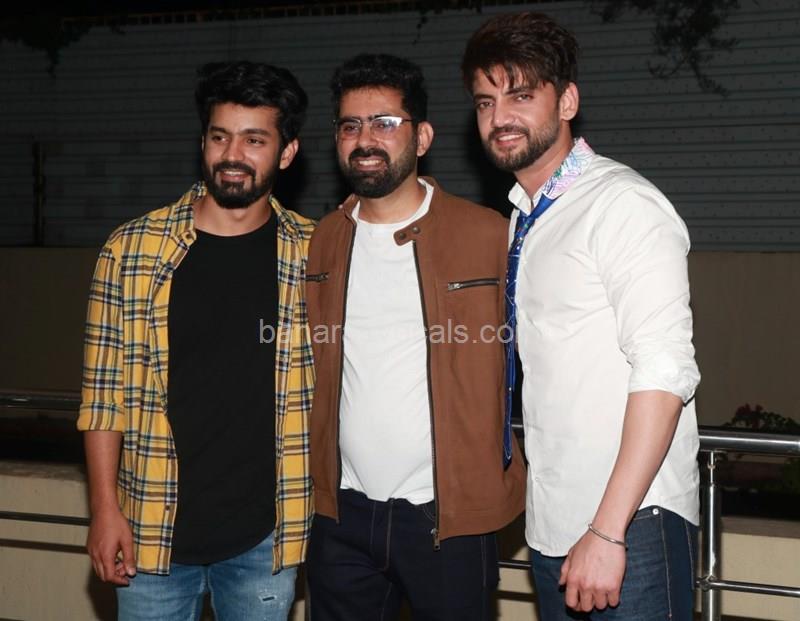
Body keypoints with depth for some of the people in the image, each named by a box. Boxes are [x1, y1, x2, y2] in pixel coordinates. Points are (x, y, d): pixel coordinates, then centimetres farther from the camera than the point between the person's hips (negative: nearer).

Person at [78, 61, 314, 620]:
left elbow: (329, 383, 4)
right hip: (154, 529, 0)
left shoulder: (313, 254, -2)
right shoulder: (131, 250, -4)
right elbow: (105, 390, -1)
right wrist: (105, 508, -4)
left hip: (267, 532, 1)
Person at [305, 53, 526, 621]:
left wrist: (518, 480, -6)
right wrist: (313, 480, 11)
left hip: (450, 516, -3)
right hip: (343, 514, 4)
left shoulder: (490, 236, -6)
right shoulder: (321, 244, 7)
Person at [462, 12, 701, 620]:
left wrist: (607, 531, -22)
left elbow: (665, 372, -19)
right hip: (552, 524, 7)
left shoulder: (622, 203, -12)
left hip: (628, 524, -7)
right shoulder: (524, 220, 13)